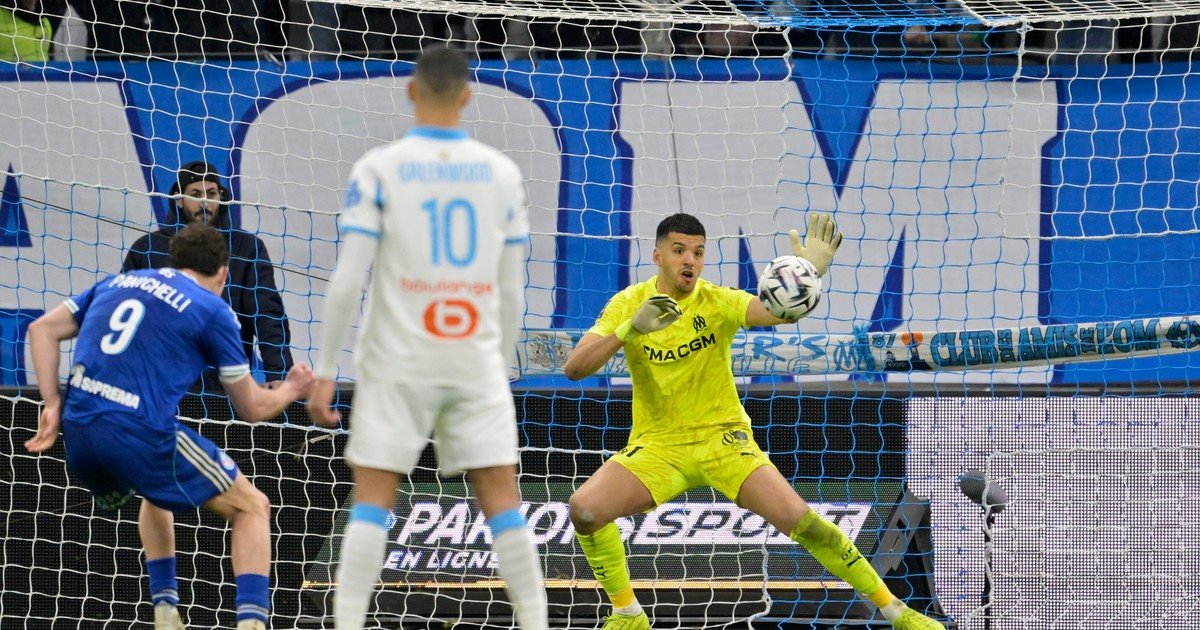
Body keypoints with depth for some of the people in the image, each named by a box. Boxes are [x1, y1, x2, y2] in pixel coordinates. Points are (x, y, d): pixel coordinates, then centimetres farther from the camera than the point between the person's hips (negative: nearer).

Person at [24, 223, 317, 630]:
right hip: (142, 436, -6)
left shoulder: (117, 283, 21)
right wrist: (291, 390, 31)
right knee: (252, 507, 11)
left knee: (157, 493, 38)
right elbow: (251, 408, 11)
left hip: (77, 434, 6)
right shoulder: (213, 310, 6)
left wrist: (53, 405, 10)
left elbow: (42, 329, 15)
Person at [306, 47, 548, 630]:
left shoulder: (379, 168, -4)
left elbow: (346, 281, -8)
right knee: (501, 499, 3)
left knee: (373, 499, 1)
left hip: (397, 363, -2)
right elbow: (511, 291, 9)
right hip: (477, 362, 2)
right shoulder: (501, 172, 5)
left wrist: (325, 371, -3)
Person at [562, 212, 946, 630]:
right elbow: (574, 368, -17)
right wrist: (629, 329, -33)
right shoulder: (628, 304, -7)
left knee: (798, 518, -17)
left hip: (723, 438, -1)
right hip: (658, 446, 1)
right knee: (584, 508, -23)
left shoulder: (717, 302, -10)